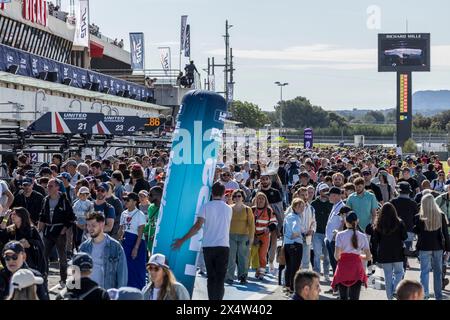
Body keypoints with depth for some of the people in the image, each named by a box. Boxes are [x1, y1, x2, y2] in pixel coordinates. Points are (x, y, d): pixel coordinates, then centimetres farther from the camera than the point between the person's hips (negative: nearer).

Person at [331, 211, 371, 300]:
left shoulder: (340, 235, -4)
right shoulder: (362, 236, 3)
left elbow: (337, 255, -11)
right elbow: (368, 257, 0)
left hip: (343, 267, -1)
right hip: (357, 270, 1)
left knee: (343, 297, 11)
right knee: (355, 297, 0)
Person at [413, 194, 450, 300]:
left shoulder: (418, 217, -10)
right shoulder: (441, 216, -6)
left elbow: (415, 231, 5)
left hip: (424, 247, -2)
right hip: (438, 247, 2)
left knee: (424, 271, 2)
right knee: (438, 271, 14)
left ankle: (425, 293, -14)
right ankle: (438, 295, 22)